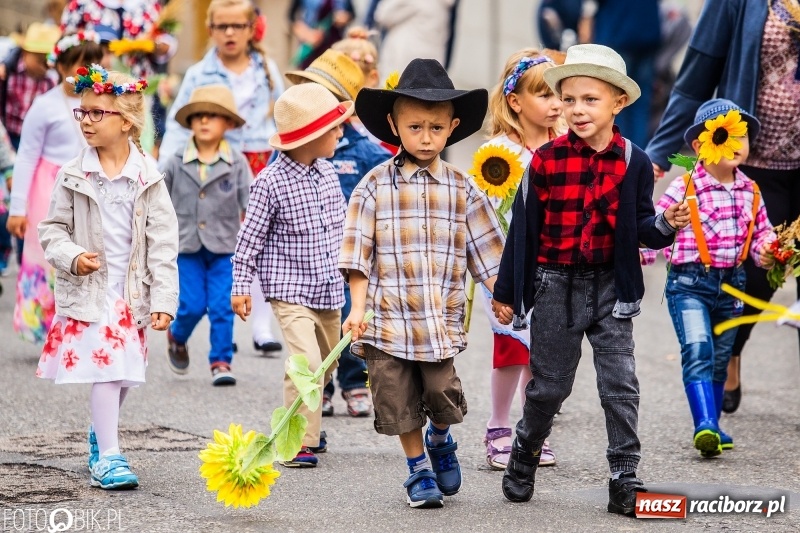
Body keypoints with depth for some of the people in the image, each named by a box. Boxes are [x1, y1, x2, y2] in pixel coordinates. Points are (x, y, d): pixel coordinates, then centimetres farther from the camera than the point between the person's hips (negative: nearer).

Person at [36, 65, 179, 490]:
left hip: (132, 292, 2)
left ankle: (100, 433, 36)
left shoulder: (147, 177, -3)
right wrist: (72, 258, -15)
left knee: (124, 373, 12)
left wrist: (164, 300, -7)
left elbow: (162, 244, -3)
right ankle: (108, 456, -5)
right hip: (88, 289, -2)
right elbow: (53, 228, 5)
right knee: (104, 366, -10)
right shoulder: (74, 176, -2)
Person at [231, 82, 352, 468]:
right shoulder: (271, 183, -14)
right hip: (290, 291, -7)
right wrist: (240, 286, -10)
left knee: (326, 364, 17)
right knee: (306, 361, -21)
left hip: (329, 291, 7)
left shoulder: (327, 172, 6)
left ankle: (307, 426, 36)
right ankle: (299, 441, -17)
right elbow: (250, 236, -10)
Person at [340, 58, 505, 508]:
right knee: (400, 402, 5)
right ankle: (418, 468, 25)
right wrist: (358, 307, -9)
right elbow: (358, 252, -2)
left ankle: (440, 439, 29)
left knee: (444, 395, -3)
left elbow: (487, 250, 9)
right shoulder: (375, 185, -1)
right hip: (389, 316, -1)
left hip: (442, 319, 1)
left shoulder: (462, 189, 5)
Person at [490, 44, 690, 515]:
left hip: (611, 286, 1)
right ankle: (525, 454, 33)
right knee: (549, 385, 9)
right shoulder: (547, 160, -8)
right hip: (556, 285, -1)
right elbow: (524, 229, -3)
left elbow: (640, 229, 3)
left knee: (620, 385, -1)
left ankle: (625, 480, 4)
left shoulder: (633, 162, -4)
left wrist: (665, 224, -20)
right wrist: (507, 292, 0)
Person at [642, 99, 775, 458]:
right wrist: (639, 253, -27)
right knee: (697, 350, -19)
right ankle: (705, 426, -27)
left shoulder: (750, 192, 5)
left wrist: (765, 251, -9)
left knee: (720, 358, 15)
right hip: (690, 282, -6)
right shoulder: (684, 189, -11)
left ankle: (713, 428, 26)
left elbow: (761, 232, 12)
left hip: (731, 283, 6)